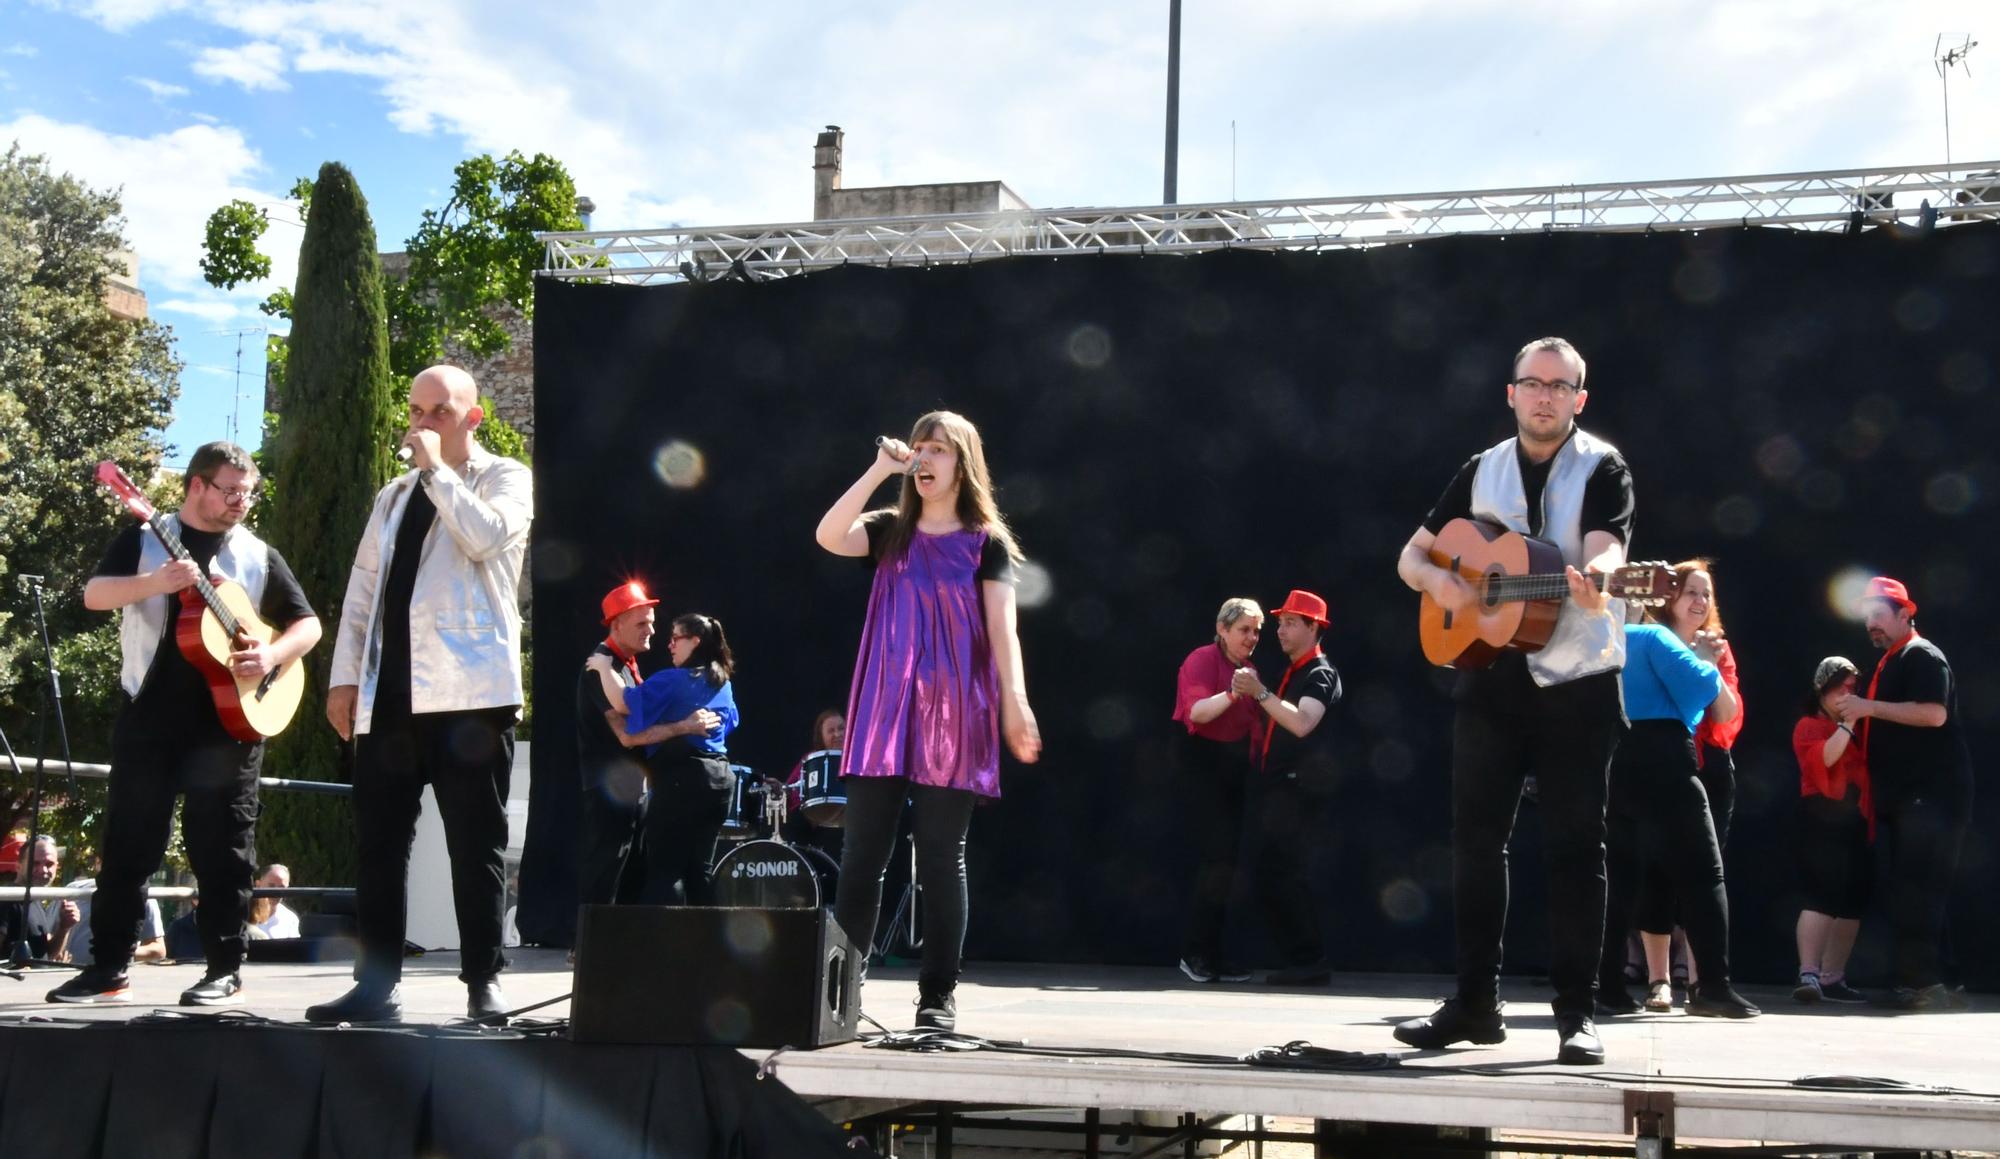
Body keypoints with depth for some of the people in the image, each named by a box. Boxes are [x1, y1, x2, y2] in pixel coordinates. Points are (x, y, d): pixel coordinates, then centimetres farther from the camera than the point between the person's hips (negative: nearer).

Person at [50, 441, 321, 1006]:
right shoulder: (144, 540, 8)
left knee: (222, 849, 0)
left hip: (230, 720, 0)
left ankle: (225, 970, 6)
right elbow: (94, 595, -6)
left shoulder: (259, 555, 10)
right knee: (126, 844, 3)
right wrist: (154, 583, -23)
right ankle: (107, 967, 12)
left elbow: (308, 624, 10)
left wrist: (272, 654, -10)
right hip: (150, 714, 0)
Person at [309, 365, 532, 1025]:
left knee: (476, 843, -1)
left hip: (469, 691, -5)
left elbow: (487, 537, -16)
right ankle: (376, 985, 9)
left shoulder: (504, 478, 6)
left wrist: (437, 470, -7)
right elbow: (362, 589, 19)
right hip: (389, 693, 6)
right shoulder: (393, 496, 23)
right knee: (378, 842, 4)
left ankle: (483, 981, 6)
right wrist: (345, 674, 10)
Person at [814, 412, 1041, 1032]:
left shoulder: (986, 542, 4)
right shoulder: (890, 530, 11)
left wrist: (1015, 701, -17)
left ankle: (938, 994, 6)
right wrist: (880, 469, -10)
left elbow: (1002, 629, -3)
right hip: (885, 708, 2)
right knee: (862, 853, 1)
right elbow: (829, 536, -8)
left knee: (941, 858, 0)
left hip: (953, 713, -2)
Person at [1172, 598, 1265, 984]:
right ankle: (1195, 952, -7)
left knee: (1224, 858, 7)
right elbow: (1197, 711, -25)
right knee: (1218, 854, -14)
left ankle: (1210, 954, 12)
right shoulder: (1203, 659, -9)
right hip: (1201, 762, -8)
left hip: (1233, 765, 8)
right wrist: (1231, 694, -39)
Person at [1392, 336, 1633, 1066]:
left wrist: (1592, 578, -45)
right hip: (1491, 675, 4)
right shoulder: (1481, 471, 10)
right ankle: (1475, 1001, 12)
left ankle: (1577, 1012, 4)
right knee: (1476, 837, 3)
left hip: (1578, 680, -4)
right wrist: (1436, 580, -11)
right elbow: (1412, 555, 13)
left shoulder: (1602, 468, -3)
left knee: (1576, 843, -2)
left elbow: (1606, 548, -21)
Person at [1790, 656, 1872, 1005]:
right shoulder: (1809, 726, 1)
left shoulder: (1860, 727, 19)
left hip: (1856, 822, 7)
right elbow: (1822, 759, -18)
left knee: (1853, 899, 9)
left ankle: (1832, 978, 18)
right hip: (1822, 819, -7)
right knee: (1821, 895, -16)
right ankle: (1809, 974, -22)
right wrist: (1847, 724, -17)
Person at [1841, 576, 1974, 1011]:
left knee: (1918, 889, -14)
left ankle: (1926, 983, -14)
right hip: (1904, 795, 10)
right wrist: (1859, 722, 16)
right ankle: (1918, 982, 11)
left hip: (1932, 794, -10)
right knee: (1909, 891, 8)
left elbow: (1933, 714, -22)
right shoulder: (1890, 663, 22)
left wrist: (1870, 707, -18)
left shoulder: (1922, 655, -7)